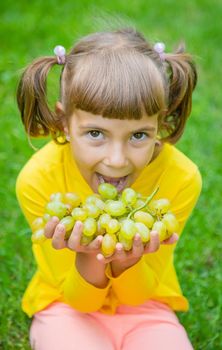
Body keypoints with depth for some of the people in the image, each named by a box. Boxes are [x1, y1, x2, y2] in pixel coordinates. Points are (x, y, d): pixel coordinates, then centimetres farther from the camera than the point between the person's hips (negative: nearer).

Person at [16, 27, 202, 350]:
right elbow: (77, 299, -13)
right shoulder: (38, 180, -24)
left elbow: (138, 294, -11)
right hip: (68, 306, 0)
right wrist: (87, 260, -35)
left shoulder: (180, 178, -22)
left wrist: (127, 261, -34)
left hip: (145, 305, 1)